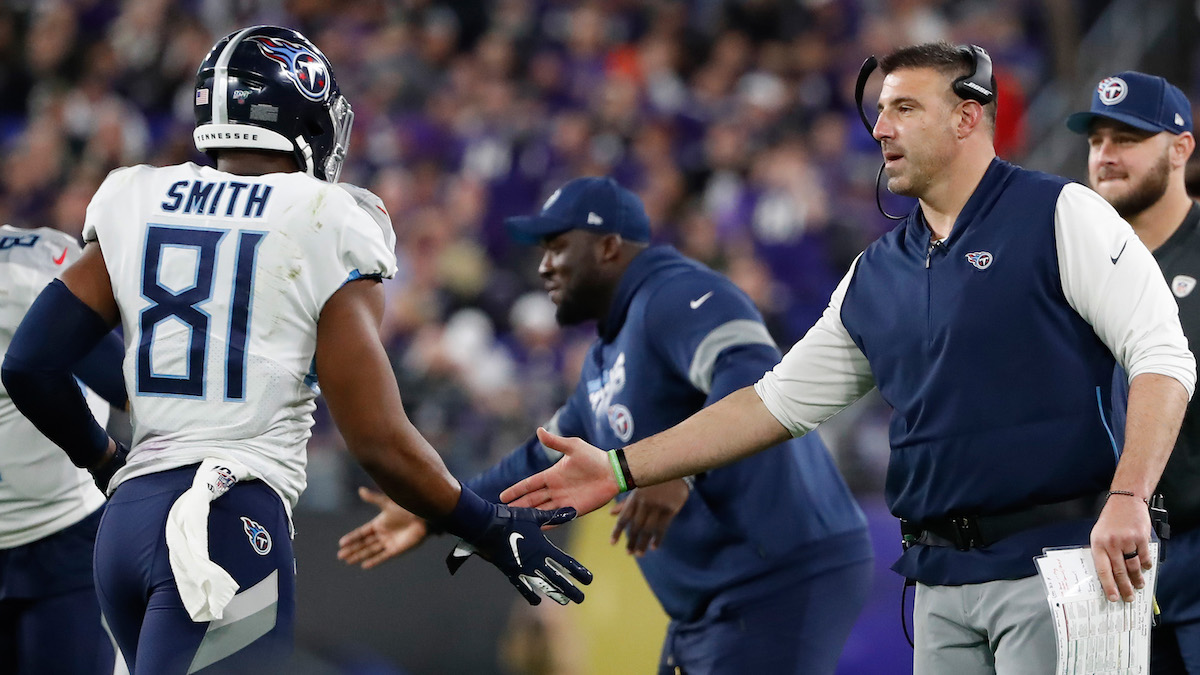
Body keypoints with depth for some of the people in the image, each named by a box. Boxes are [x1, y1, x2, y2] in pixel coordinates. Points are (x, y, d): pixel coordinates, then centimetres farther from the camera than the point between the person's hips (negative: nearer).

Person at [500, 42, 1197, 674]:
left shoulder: (1061, 216, -2)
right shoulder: (876, 274, 17)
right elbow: (780, 401, 20)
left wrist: (1127, 499, -21)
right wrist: (621, 469, 15)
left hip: (1050, 562, -6)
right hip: (941, 579, 6)